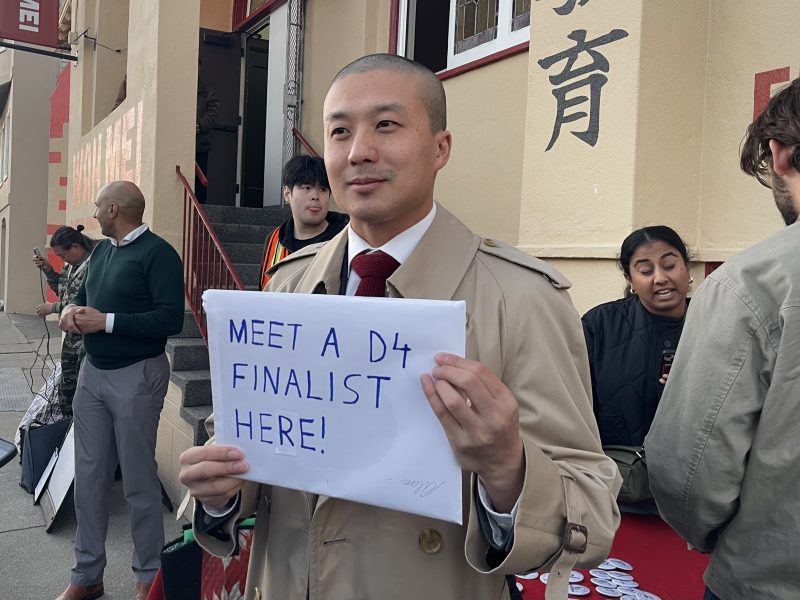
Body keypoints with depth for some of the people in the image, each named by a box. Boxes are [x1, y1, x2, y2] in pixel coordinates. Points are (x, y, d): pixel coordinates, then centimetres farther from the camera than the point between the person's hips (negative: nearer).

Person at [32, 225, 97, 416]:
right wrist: (48, 270, 6)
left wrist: (53, 308, -14)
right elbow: (61, 290, 22)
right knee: (65, 385, 17)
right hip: (71, 335, 9)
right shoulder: (72, 265, 8)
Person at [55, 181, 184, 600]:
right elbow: (86, 288, 25)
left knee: (138, 480, 3)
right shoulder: (102, 249, 11)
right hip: (93, 371, 8)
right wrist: (73, 308, 2)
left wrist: (106, 321, -22)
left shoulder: (157, 253, -14)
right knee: (88, 475, 13)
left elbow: (171, 318, -23)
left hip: (136, 376, -8)